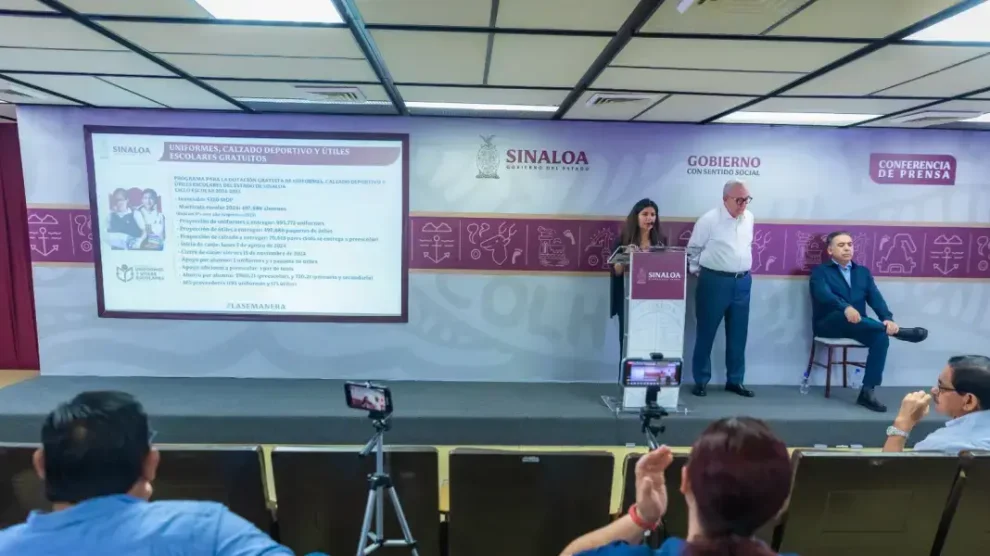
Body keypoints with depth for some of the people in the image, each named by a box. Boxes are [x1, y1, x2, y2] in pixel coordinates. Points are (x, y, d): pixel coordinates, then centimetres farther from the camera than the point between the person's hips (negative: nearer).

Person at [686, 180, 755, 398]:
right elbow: (693, 249, -2)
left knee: (738, 334, 10)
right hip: (714, 281, -5)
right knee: (706, 332, 4)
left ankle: (735, 380, 22)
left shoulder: (749, 218, 7)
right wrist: (698, 272, 1)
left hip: (742, 282, 5)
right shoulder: (709, 219, -10)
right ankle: (701, 380, 15)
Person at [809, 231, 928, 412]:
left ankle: (867, 392, -22)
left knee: (881, 337, -26)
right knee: (844, 315, -38)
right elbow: (823, 294, -17)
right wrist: (845, 308, -37)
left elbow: (875, 298, 4)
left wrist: (887, 319, -16)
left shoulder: (863, 272, 19)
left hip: (857, 326, 5)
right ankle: (899, 331, -26)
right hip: (828, 324, -4)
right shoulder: (820, 271, 3)